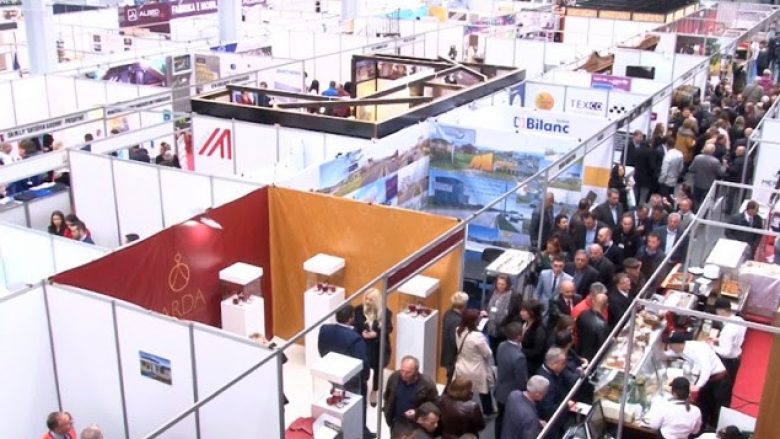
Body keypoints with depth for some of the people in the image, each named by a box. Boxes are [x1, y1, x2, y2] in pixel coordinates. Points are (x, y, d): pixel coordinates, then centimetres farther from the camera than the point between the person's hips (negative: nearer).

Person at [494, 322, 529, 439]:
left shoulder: (501, 346, -13)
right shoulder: (519, 357, -37)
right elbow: (522, 382, -25)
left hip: (500, 391, 7)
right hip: (512, 395, -7)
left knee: (501, 418, 27)